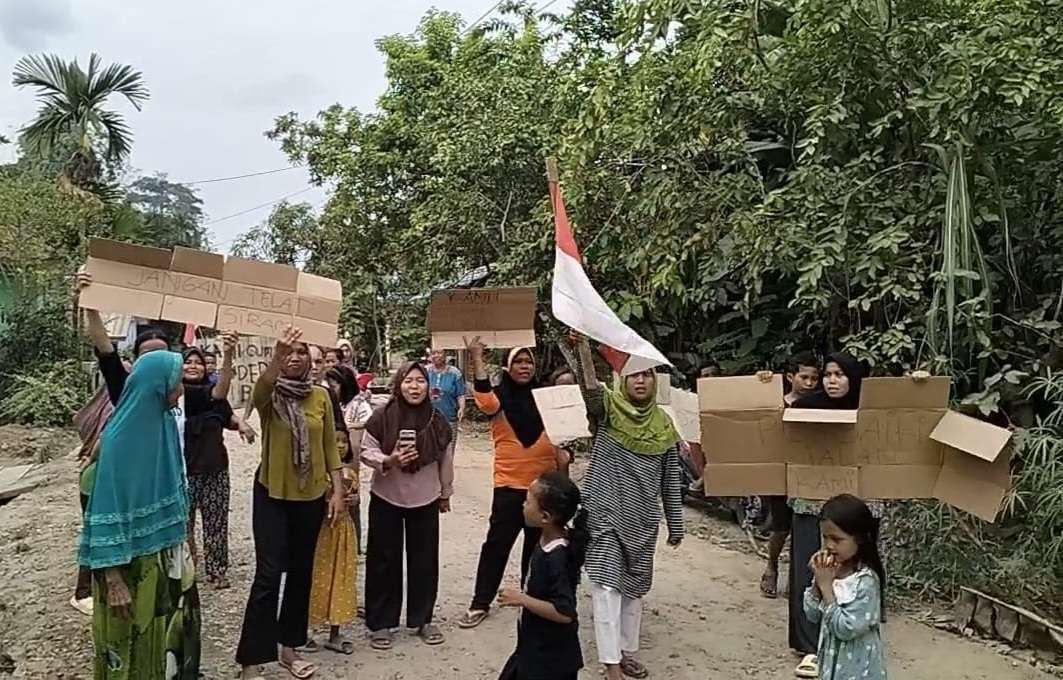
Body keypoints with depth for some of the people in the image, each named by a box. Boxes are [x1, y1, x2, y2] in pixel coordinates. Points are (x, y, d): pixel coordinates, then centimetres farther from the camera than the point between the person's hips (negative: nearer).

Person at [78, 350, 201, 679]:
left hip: (166, 553, 7)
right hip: (132, 561, -7)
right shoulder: (121, 435, -22)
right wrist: (113, 579, -20)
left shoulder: (165, 422, -1)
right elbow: (107, 510, -20)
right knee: (134, 643, 11)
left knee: (170, 631, 18)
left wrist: (181, 542, 17)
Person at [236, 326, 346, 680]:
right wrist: (277, 355, -53)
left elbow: (330, 447, 5)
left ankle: (289, 649, 29)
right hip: (272, 495, -3)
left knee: (301, 573, 13)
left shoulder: (321, 396, 0)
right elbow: (261, 388, -35)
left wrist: (338, 490, 1)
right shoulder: (269, 394, -8)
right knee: (268, 576, -7)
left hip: (311, 497, 4)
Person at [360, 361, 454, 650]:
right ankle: (380, 623, 18)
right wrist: (389, 460, -26)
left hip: (426, 501, 2)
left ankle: (421, 619, 25)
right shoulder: (381, 418, -13)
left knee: (424, 560, 9)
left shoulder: (438, 422, -5)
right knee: (384, 560, 5)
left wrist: (446, 493, 13)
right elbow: (366, 452, -7)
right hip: (386, 499, -2)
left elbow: (445, 460, 6)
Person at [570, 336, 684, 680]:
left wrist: (676, 525, 10)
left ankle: (628, 652, 32)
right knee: (607, 587, -7)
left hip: (642, 520, 4)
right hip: (604, 515, -4)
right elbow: (590, 388, -30)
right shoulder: (608, 408, -7)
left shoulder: (664, 425, 3)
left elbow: (671, 480, 8)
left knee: (634, 587, 15)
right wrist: (583, 344, -45)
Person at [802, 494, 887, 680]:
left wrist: (826, 584, -24)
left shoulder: (865, 580, -24)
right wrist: (818, 581, -15)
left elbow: (845, 628, -25)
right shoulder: (832, 569, -4)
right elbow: (812, 614, 0)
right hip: (833, 661, 7)